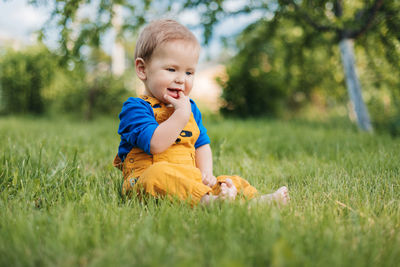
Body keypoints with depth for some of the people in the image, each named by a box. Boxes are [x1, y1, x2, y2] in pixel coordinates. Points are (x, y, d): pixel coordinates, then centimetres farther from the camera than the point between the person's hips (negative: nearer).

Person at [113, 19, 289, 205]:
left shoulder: (191, 108, 18)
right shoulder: (135, 107, -6)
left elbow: (201, 145, 22)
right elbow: (155, 144, -22)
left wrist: (206, 173, 3)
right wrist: (181, 114, -18)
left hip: (191, 181, 7)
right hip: (144, 182, -7)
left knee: (233, 182, -4)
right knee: (159, 174, -39)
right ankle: (206, 200, -54)